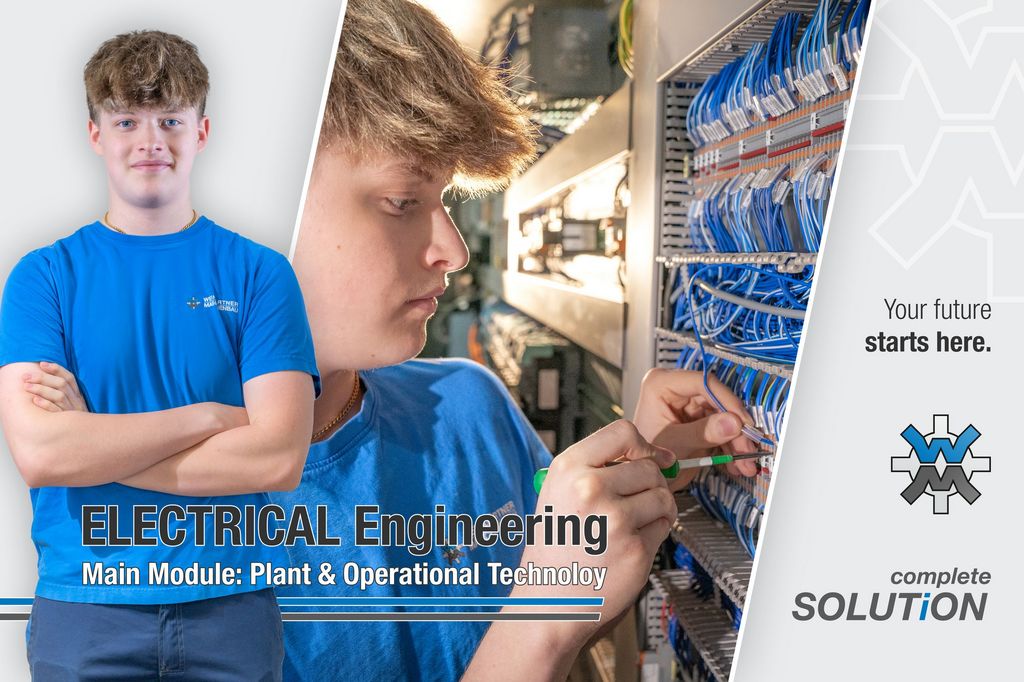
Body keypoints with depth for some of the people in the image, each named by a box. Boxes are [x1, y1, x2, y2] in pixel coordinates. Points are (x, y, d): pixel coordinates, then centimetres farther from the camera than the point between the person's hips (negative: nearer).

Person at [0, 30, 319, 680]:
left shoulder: (259, 273, -2)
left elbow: (279, 459, -13)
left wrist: (92, 441, -12)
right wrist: (207, 416, -14)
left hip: (230, 604, 0)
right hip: (82, 607, 1)